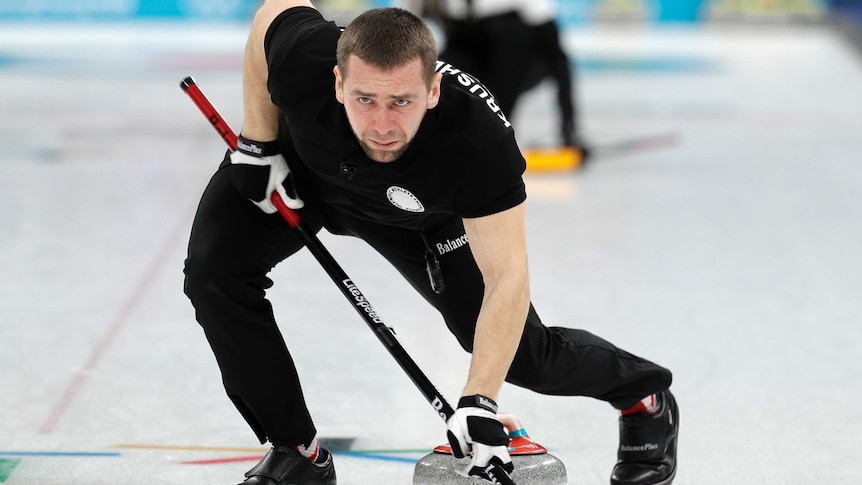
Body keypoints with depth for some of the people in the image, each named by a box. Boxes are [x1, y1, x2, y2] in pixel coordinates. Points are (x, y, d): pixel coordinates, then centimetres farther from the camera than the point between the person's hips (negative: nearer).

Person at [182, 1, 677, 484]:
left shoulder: (481, 142, -44)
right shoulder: (302, 58, -42)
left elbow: (506, 277, -38)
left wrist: (480, 400, -47)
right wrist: (259, 143, -14)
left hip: (422, 219, -1)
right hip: (298, 171, 1)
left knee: (520, 353, -1)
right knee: (215, 272, -23)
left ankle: (644, 398, 33)